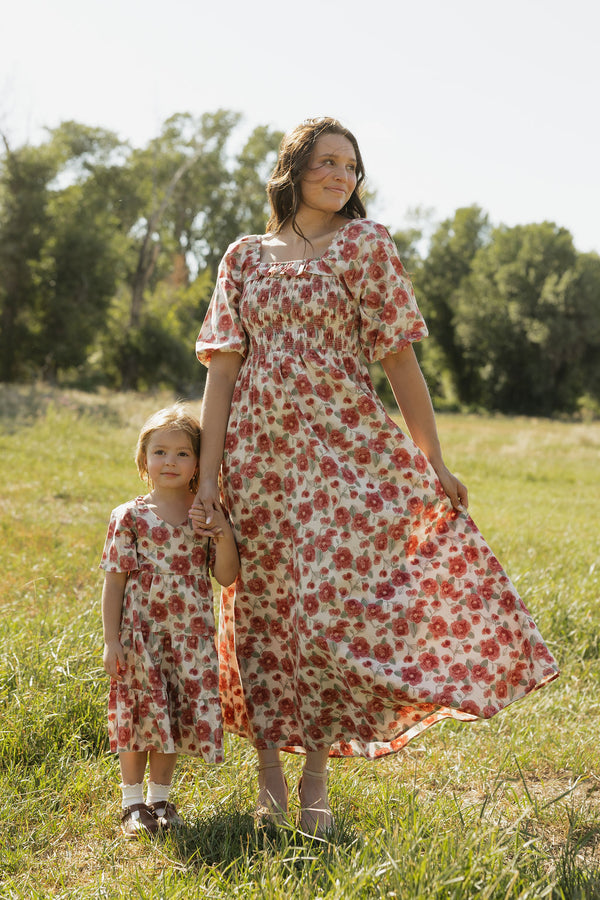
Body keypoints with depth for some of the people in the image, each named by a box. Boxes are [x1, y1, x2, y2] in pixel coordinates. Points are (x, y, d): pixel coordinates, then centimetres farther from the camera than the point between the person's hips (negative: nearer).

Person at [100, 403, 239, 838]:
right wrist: (111, 640, -7)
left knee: (175, 717, 10)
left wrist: (224, 534, -15)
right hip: (140, 635, -2)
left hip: (190, 638, 2)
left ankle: (160, 797, 27)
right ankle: (133, 802, 18)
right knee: (138, 717, 2)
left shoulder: (208, 517, 3)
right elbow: (114, 581, -3)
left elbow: (227, 576, 0)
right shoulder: (130, 517, -4)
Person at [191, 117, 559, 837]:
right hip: (259, 450, 2)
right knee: (262, 609, 7)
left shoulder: (363, 243, 3)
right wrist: (208, 473, -2)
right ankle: (268, 767, 23)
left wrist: (434, 461, -2)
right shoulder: (244, 257, 9)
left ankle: (315, 777, 7)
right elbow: (222, 369, 5)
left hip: (344, 445, -2)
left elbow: (399, 359, 1)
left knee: (329, 602, -9)